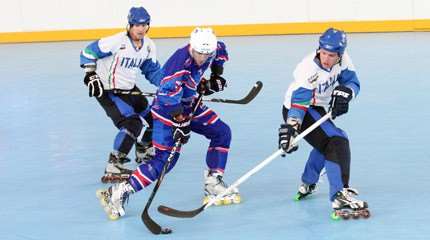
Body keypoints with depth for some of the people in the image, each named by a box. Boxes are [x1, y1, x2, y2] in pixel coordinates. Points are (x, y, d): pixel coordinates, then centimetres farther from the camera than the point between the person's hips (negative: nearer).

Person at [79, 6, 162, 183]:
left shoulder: (148, 46, -1)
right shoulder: (117, 42, -23)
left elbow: (153, 70, 10)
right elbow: (88, 52, -16)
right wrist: (91, 75, -20)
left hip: (129, 89, 8)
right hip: (107, 90, -8)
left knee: (151, 116, 18)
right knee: (132, 124, -21)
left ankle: (144, 153, 45)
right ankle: (113, 170, -19)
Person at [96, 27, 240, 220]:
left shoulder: (210, 50, -8)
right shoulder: (180, 61, -33)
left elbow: (220, 51, 19)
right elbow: (169, 96, -36)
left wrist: (216, 74, 11)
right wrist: (180, 123, -34)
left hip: (190, 104, 9)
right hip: (167, 108, -8)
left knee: (222, 132, 7)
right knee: (165, 158, -15)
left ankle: (213, 186, 15)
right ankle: (118, 193, -16)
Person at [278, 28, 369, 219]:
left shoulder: (342, 58, -14)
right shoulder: (309, 69, -32)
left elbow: (353, 82, -5)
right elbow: (299, 103, -34)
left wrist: (344, 92, -27)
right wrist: (291, 128, -45)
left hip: (319, 108, 9)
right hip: (299, 109, -9)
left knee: (325, 142, 30)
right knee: (337, 142, -22)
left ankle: (308, 184, 51)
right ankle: (340, 197, -27)